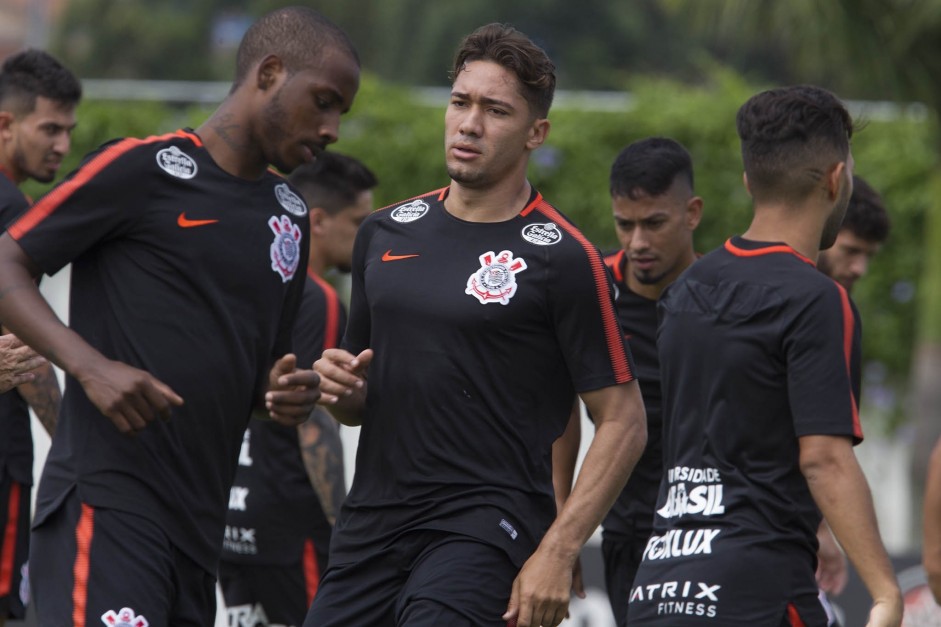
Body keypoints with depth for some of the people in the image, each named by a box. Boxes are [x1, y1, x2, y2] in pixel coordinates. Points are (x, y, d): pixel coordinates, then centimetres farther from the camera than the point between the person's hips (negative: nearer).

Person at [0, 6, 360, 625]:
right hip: (107, 502, -8)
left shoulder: (291, 216, 20)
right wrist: (91, 366, -18)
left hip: (200, 523, 8)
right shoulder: (144, 168, -3)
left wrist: (284, 394, 5)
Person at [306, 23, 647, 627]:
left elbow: (623, 423, -6)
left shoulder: (562, 258, -6)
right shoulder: (385, 233, 12)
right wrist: (341, 389, -1)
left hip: (486, 525, -6)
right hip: (372, 524, 6)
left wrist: (557, 552, -15)